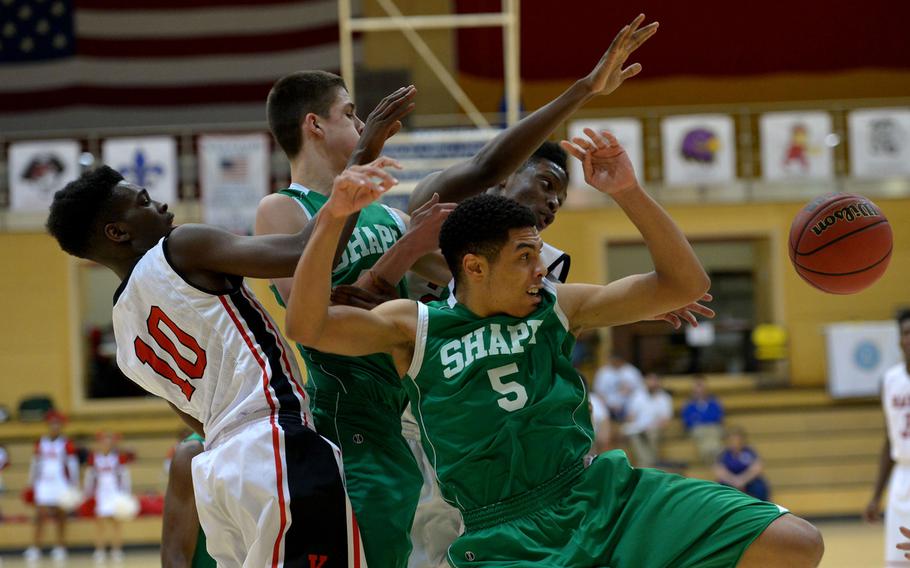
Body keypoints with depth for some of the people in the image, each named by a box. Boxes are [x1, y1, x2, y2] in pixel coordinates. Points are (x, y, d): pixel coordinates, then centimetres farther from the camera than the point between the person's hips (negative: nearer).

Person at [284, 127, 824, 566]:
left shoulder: (556, 306, 9)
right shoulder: (414, 328, 2)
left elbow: (684, 285, 7)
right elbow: (306, 326, -13)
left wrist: (629, 192, -6)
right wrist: (332, 217, -24)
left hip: (605, 495, 4)